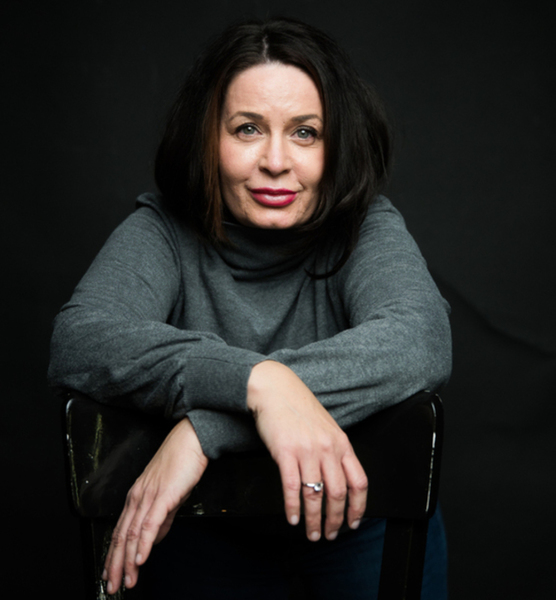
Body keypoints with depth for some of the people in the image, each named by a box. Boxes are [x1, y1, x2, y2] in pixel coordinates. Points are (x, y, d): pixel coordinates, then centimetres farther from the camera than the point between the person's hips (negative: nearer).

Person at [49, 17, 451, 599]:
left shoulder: (368, 229, -16)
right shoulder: (161, 232, -15)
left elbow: (421, 340, -36)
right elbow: (77, 340, -32)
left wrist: (205, 428, -45)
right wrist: (255, 380, -49)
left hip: (357, 508, 1)